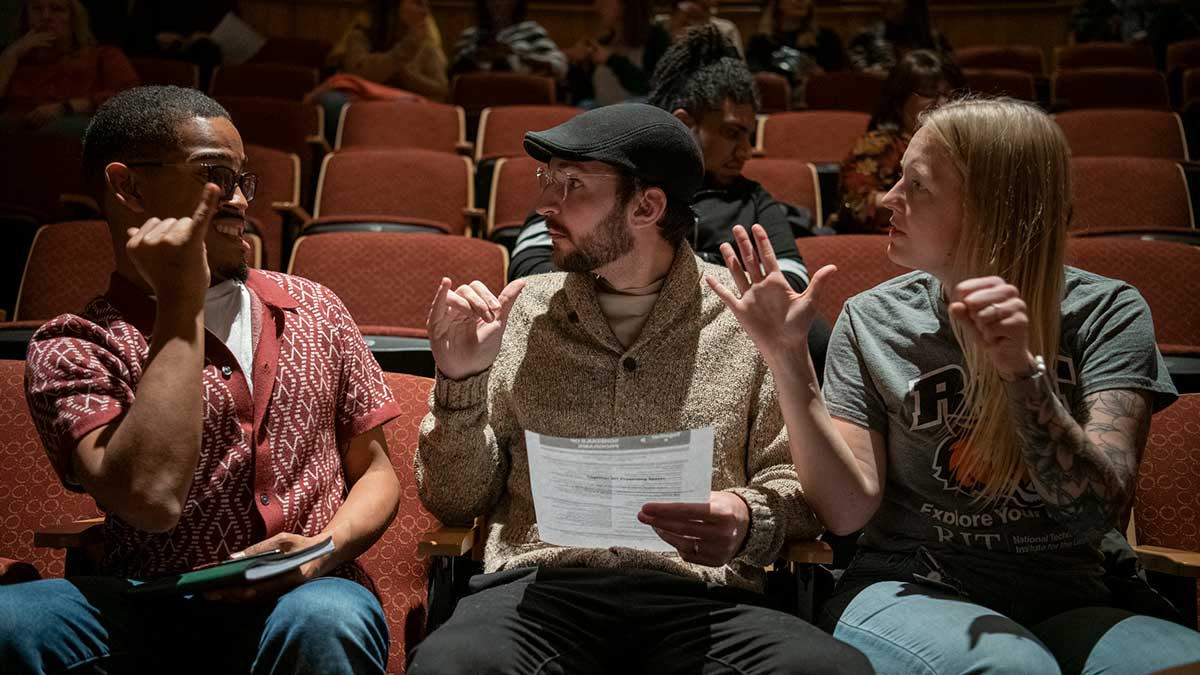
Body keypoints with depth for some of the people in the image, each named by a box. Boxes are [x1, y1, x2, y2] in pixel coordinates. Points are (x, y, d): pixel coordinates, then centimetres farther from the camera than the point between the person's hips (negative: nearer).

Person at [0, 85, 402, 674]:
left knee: (326, 619, -35)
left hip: (309, 596, 0)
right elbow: (151, 499, -17)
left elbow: (374, 470, 16)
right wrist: (181, 307, -10)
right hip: (152, 618, 0)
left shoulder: (314, 310, 14)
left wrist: (324, 550, -6)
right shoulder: (71, 349, 2)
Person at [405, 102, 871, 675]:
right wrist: (460, 383, -4)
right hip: (538, 586, 0)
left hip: (699, 599, 0)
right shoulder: (520, 311, 11)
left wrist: (749, 521, -14)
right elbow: (457, 500, 12)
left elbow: (794, 485, 8)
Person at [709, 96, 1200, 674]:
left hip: (1064, 603, 1)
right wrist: (788, 359, -15)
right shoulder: (872, 321, 1)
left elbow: (1098, 510, -12)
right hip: (906, 589, -1)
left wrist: (1022, 371, -26)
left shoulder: (1104, 312, -2)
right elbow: (847, 509, -6)